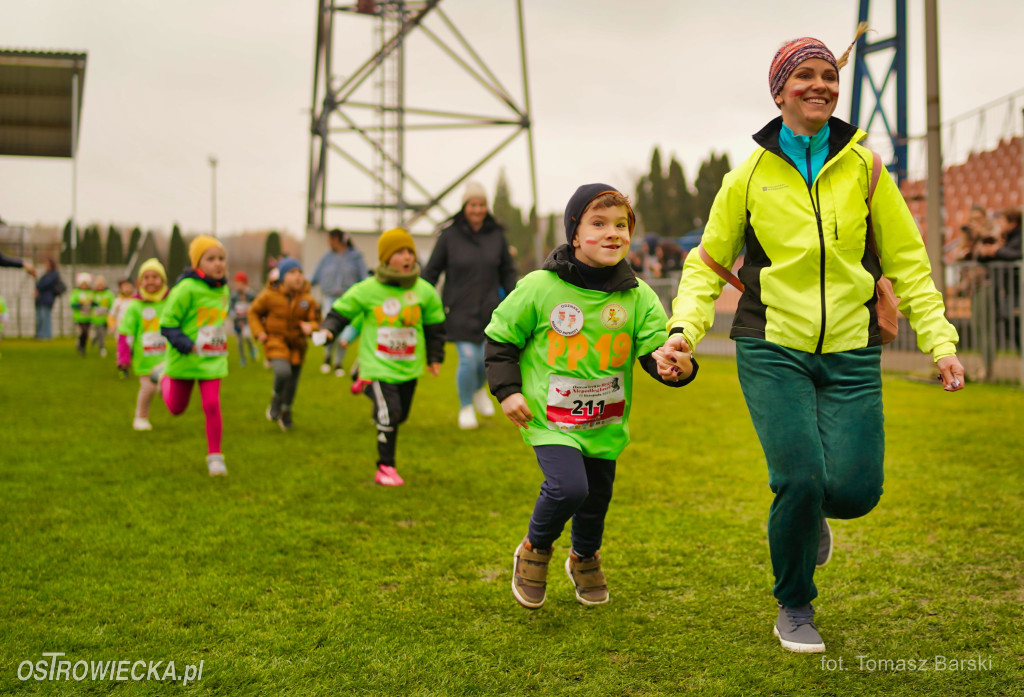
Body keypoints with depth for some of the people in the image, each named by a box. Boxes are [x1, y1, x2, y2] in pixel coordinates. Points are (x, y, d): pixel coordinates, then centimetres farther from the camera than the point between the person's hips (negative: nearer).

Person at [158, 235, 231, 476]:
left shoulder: (223, 289, 3)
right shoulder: (186, 289, -19)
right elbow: (167, 323, -16)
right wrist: (188, 346, -26)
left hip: (213, 360, 4)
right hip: (185, 359, -3)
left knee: (212, 405, -8)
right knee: (176, 408, 16)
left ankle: (215, 456, 4)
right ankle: (162, 376, 47)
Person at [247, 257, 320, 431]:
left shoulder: (308, 299, -5)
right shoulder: (269, 295, -9)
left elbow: (316, 320, 1)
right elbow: (254, 313, 6)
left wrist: (310, 327, -22)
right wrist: (259, 332, -6)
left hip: (296, 345, 3)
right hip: (275, 341, -3)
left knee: (292, 381, 13)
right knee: (282, 371, -28)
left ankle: (285, 411, 41)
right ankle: (276, 400, 4)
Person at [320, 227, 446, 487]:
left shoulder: (425, 292, 0)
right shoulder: (366, 291, -9)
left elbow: (435, 326, 14)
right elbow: (340, 312, 1)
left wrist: (435, 357, 16)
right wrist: (328, 330, -18)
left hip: (409, 367, 4)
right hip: (378, 365, -4)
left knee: (400, 415, 16)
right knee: (389, 414, -14)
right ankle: (386, 467, 2)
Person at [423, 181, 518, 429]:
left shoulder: (496, 236, 3)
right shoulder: (450, 236, -3)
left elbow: (507, 272, 10)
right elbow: (431, 272, 2)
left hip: (488, 310, 2)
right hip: (460, 310, -2)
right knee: (468, 359, -8)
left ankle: (479, 389, 32)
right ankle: (465, 407, 17)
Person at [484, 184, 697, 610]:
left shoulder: (638, 297, -5)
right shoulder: (540, 288, -12)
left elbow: (656, 351, -10)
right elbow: (500, 338, 0)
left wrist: (678, 366, -33)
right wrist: (506, 391, -8)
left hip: (606, 421, 4)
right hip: (550, 417, -4)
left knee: (597, 495, 17)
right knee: (568, 487, -22)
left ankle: (584, 558, 49)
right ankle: (536, 550, 10)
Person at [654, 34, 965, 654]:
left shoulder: (864, 166, 4)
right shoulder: (750, 175, 2)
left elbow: (907, 261, 8)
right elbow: (708, 263, 9)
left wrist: (941, 340, 0)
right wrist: (683, 329, -7)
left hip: (851, 354, 2)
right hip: (773, 351, -1)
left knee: (854, 489, -11)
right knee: (799, 478, -14)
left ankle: (808, 514, 29)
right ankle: (794, 609, 14)